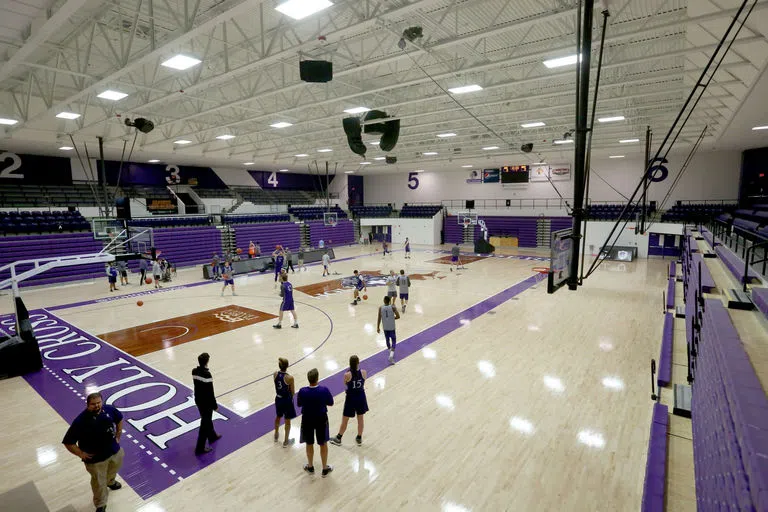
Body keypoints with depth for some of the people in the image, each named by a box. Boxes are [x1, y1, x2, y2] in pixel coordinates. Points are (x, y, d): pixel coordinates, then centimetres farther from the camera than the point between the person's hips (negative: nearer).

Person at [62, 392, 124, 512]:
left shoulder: (109, 410, -16)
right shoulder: (81, 421, -28)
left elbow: (119, 419, 7)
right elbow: (68, 442, -17)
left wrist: (118, 435, 6)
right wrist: (81, 454, -16)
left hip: (114, 450, 5)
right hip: (96, 458, -4)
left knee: (113, 470, 33)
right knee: (99, 483, 13)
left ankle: (110, 482, 67)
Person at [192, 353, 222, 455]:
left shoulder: (194, 371, -7)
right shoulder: (207, 374, -30)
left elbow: (196, 384, 7)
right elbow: (210, 393, -23)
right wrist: (215, 405, -12)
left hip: (198, 400, 8)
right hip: (206, 402, -8)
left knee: (207, 419, 26)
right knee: (205, 424, 7)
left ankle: (212, 436, 46)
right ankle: (200, 448, 17)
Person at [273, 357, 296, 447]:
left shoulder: (275, 374, -13)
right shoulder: (289, 378, -28)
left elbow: (277, 385, 3)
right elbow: (292, 392, -14)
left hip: (278, 399, 5)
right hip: (287, 400, -5)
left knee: (278, 417, 28)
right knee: (287, 420, 14)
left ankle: (276, 436, 50)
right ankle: (286, 441, 28)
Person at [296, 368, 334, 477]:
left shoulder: (302, 391, -24)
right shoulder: (324, 390, -25)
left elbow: (299, 404, -4)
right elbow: (330, 403, -8)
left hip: (307, 420, 0)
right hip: (321, 419, 0)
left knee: (309, 444, 22)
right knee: (323, 444, 19)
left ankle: (310, 467, 41)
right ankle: (325, 469, 32)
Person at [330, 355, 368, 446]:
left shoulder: (347, 375, -24)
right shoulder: (364, 372, -15)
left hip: (351, 398, -2)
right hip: (361, 397, 3)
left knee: (344, 421, 16)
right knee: (360, 419, 21)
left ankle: (338, 439, 34)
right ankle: (359, 438, 36)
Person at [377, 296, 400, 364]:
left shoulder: (380, 308, -5)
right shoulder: (393, 307, -10)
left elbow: (379, 319, -4)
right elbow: (398, 316, -13)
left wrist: (378, 327, 4)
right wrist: (393, 318, 7)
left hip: (385, 327, 2)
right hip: (392, 327, -2)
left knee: (387, 340, 21)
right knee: (393, 341, 4)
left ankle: (391, 353, 37)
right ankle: (391, 355, -14)